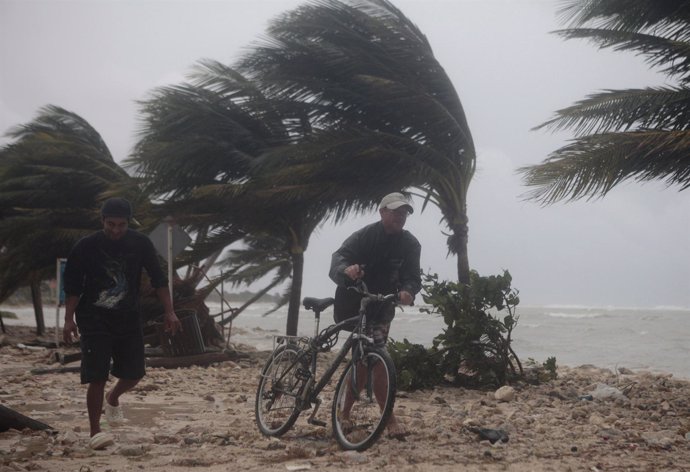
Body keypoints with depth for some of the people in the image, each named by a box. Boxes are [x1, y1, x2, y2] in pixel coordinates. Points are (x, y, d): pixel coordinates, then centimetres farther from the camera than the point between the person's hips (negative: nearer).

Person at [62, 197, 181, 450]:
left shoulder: (140, 243, -6)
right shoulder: (86, 247, -12)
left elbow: (158, 279, 1)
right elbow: (72, 286, -5)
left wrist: (169, 312, -5)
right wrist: (69, 320, -11)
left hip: (128, 318, 3)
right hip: (94, 319, -3)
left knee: (134, 373, 4)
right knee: (97, 377, -11)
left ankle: (113, 399, 37)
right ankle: (95, 431, 0)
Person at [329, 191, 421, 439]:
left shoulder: (410, 244, -5)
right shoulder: (365, 235, -15)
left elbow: (413, 277, -12)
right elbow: (339, 257, -29)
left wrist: (408, 291, -35)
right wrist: (347, 269, -53)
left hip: (382, 304, 5)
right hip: (353, 303, -5)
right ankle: (390, 419, -17)